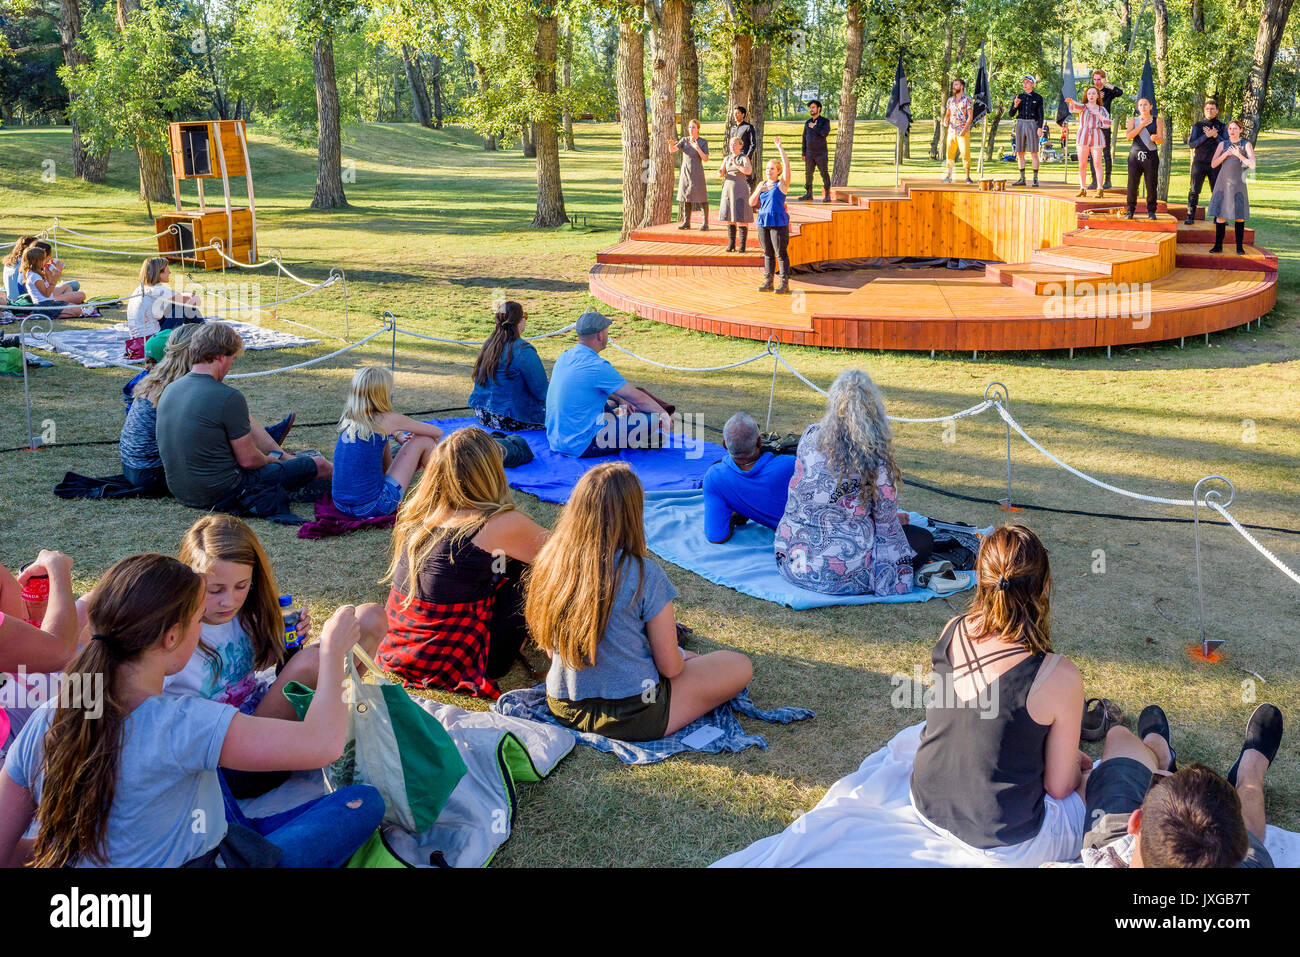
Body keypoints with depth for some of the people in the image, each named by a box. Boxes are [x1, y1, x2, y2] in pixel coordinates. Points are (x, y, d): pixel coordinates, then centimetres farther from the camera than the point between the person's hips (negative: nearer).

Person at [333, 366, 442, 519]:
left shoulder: (348, 420, 7)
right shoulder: (388, 419, -9)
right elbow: (438, 433, 6)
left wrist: (399, 436, 14)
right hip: (372, 507, -7)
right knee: (423, 440, 5)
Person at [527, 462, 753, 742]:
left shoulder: (550, 562, -9)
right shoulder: (644, 574, -24)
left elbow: (550, 648, 3)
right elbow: (670, 666, -16)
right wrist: (681, 657, 9)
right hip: (630, 717, -5)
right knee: (740, 666, 11)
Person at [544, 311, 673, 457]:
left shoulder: (564, 357, 6)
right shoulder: (597, 367, -19)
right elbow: (638, 399, -9)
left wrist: (618, 400, 27)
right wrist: (664, 414, 6)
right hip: (583, 447, -9)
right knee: (650, 421, -5)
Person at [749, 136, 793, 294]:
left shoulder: (782, 184, 0)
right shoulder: (762, 184, 14)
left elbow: (786, 165, -11)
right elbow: (752, 203, 11)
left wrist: (779, 147, -10)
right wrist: (758, 190, -5)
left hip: (779, 222, -5)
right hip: (763, 222, 5)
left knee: (781, 254, -5)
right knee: (767, 254, 9)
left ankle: (785, 283, -3)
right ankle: (768, 282, 13)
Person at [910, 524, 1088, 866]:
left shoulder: (952, 632, -10)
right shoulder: (1059, 677, -25)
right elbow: (1059, 787, -10)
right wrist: (1076, 768, 9)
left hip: (928, 807, 6)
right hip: (1004, 845, -6)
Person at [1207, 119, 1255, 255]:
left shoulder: (1246, 144, 3)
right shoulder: (1223, 144, 9)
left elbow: (1252, 165, -5)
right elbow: (1213, 164, 2)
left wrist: (1239, 155, -14)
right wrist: (1226, 154, -10)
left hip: (1238, 183, -2)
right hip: (1223, 183, 2)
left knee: (1239, 215, -3)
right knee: (1220, 214, -2)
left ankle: (1239, 246, 2)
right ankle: (1218, 245, 3)